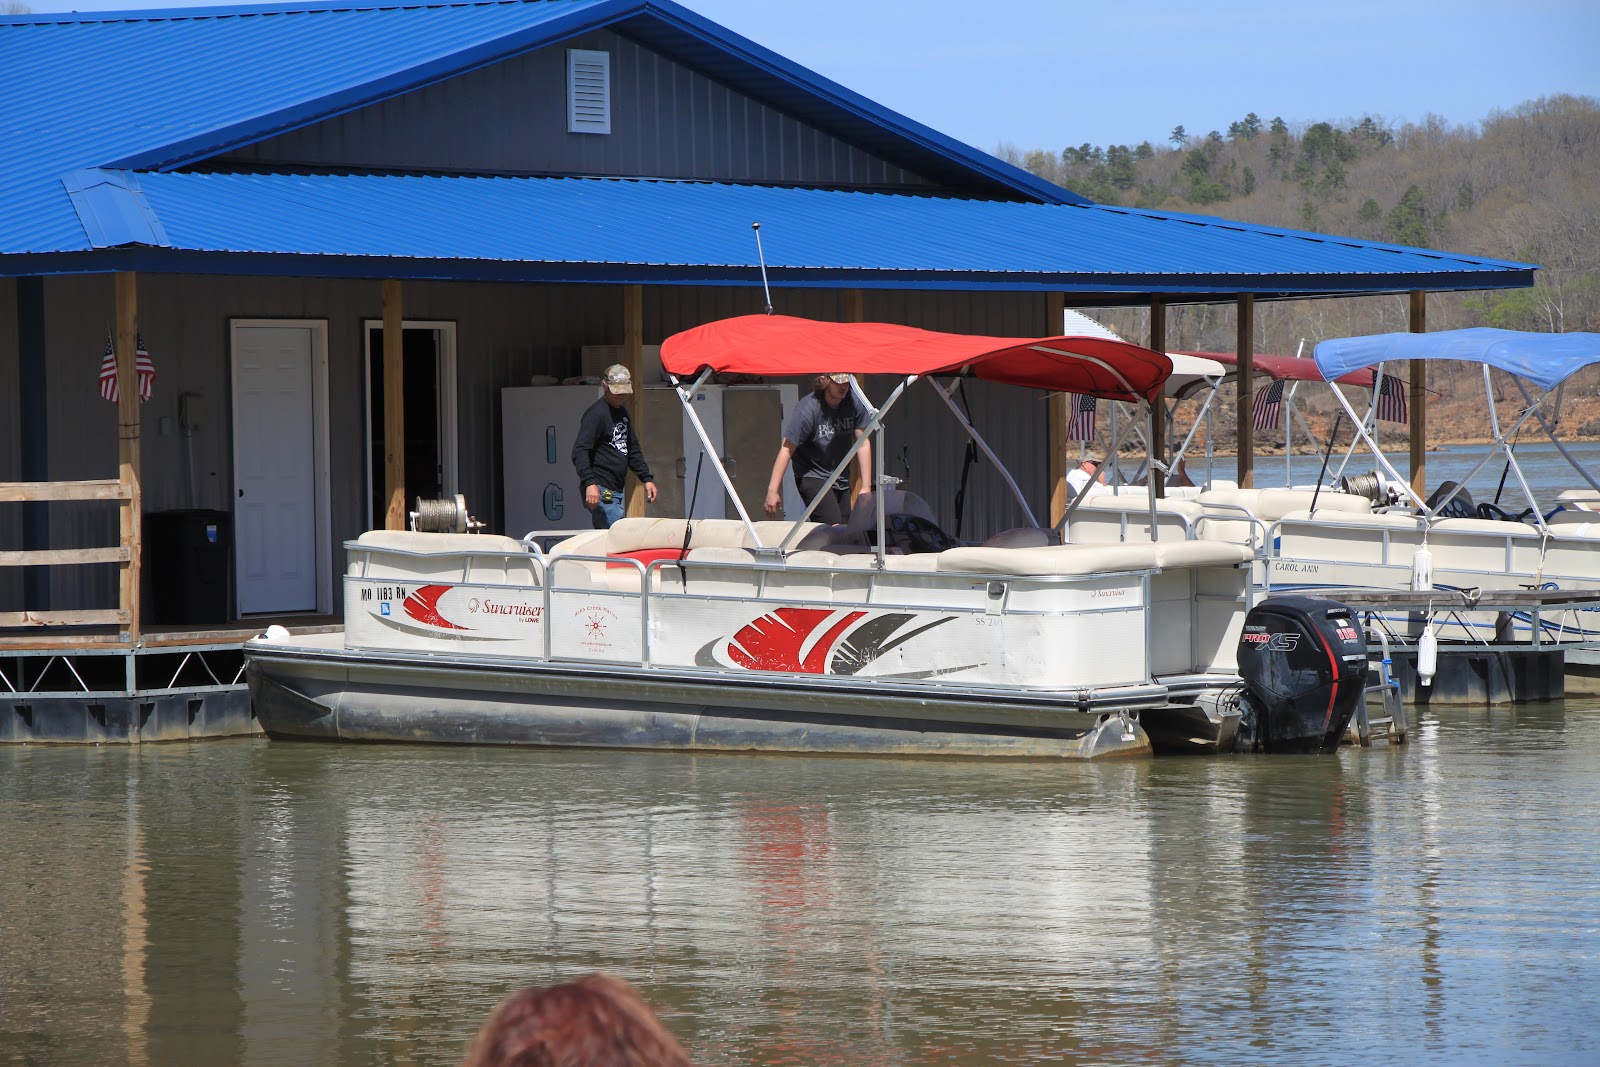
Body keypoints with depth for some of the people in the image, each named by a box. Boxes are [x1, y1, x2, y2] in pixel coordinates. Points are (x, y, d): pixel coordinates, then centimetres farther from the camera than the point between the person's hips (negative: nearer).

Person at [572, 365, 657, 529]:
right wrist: (590, 483, -30)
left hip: (616, 490, 9)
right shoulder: (596, 413, -10)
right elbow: (579, 452, -19)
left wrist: (647, 478, 20)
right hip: (600, 491, -9)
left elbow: (632, 450, 28)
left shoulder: (622, 412, 18)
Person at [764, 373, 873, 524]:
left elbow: (863, 445, -2)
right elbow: (787, 449, -19)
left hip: (841, 477, 6)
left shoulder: (853, 402, -8)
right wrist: (772, 490, -21)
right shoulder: (807, 408, -21)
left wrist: (866, 487, -4)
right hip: (811, 476, -5)